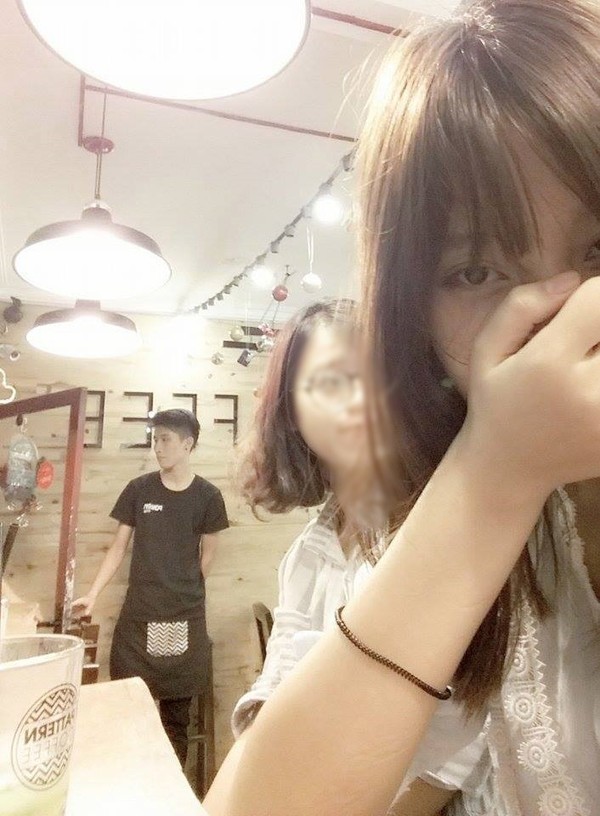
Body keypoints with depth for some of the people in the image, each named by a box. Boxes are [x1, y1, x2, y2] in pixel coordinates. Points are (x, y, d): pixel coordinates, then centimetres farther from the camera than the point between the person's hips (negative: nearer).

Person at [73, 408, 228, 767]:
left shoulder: (208, 496, -5)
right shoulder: (138, 490, -1)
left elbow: (208, 553, 4)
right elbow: (119, 547, 4)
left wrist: (185, 593, 7)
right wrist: (93, 594, -4)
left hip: (186, 616, -1)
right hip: (139, 613, 1)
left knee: (177, 701, 9)